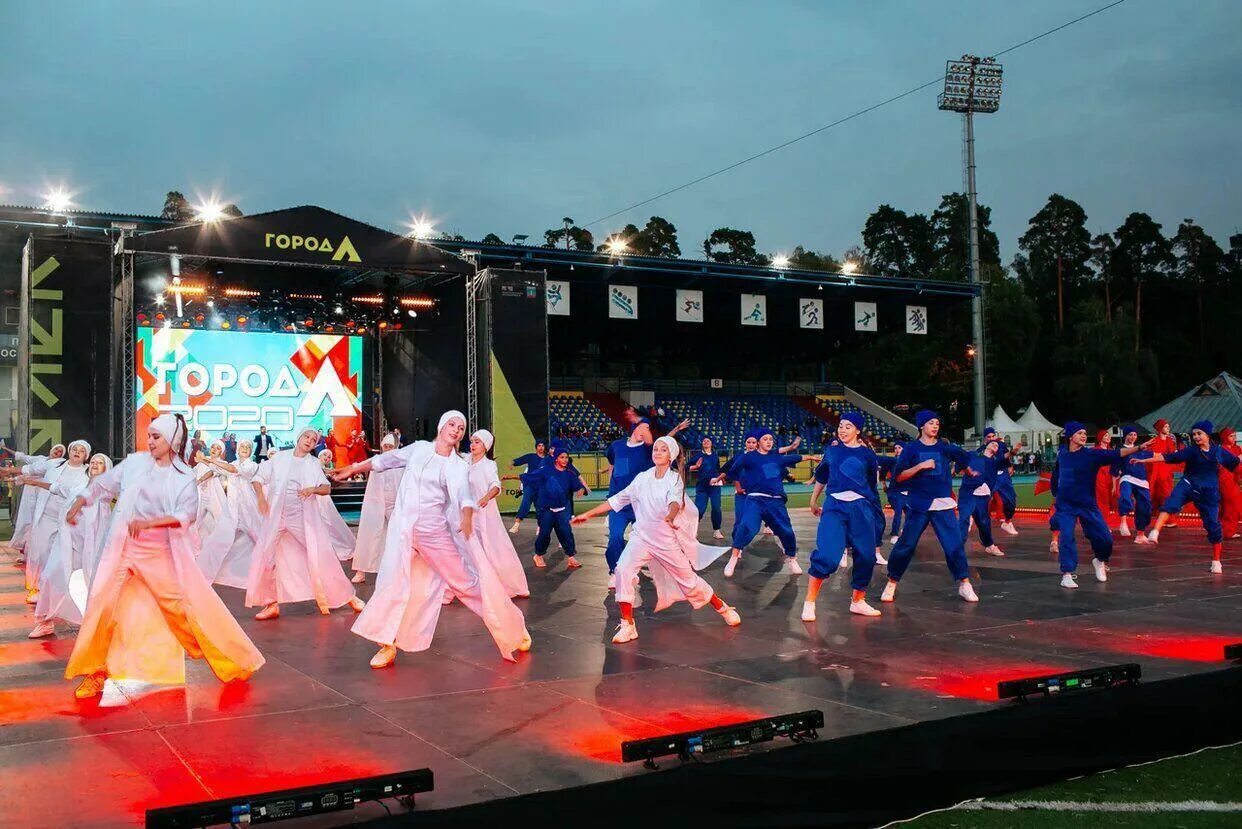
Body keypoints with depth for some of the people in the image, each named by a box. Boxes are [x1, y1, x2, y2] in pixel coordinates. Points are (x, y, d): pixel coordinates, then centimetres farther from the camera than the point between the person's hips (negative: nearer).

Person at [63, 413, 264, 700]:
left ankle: (232, 660, 12)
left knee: (187, 604, 0)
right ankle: (96, 671, 15)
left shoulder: (184, 477, -4)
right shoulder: (135, 462, 2)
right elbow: (103, 484, 15)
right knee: (103, 603, -4)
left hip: (162, 552, -2)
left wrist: (148, 522, -24)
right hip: (124, 547, 2)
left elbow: (186, 514, -14)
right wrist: (78, 504, 14)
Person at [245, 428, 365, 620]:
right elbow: (258, 478, 9)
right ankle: (272, 604, 11)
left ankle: (347, 596, 5)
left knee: (322, 555, -5)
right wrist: (261, 499, -7)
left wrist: (313, 489, -14)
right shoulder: (281, 458, 6)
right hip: (277, 516, 1)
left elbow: (327, 488, 6)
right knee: (266, 557, -1)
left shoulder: (313, 463, 8)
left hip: (305, 517, -1)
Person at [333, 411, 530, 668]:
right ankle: (388, 645, 11)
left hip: (434, 531, -1)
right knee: (394, 585, -3)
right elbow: (389, 459, 18)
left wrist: (467, 517, -40)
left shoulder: (458, 467, 0)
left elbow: (463, 494, -18)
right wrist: (353, 469, 22)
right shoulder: (419, 448, 6)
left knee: (467, 580, 2)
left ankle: (511, 630, 15)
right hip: (403, 528, 2)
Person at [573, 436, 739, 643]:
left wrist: (670, 516, -52)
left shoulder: (675, 478, -7)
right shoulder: (642, 478, 3)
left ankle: (722, 607, 34)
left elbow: (675, 500, -29)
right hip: (642, 535, 2)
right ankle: (628, 626, -12)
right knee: (623, 570, -21)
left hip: (667, 538, -2)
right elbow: (618, 499, 8)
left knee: (688, 578, 7)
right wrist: (589, 514, 7)